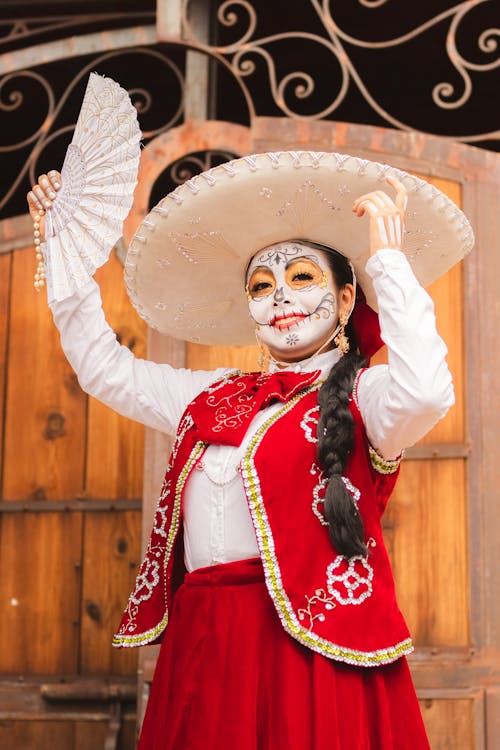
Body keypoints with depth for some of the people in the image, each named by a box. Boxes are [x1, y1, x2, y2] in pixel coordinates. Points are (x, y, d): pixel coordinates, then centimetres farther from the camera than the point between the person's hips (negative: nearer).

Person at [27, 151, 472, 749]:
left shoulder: (364, 396, 0)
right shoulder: (213, 397, 19)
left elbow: (426, 392, -23)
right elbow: (104, 367, 27)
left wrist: (387, 259, -15)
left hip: (310, 642, -5)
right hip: (201, 647, 6)